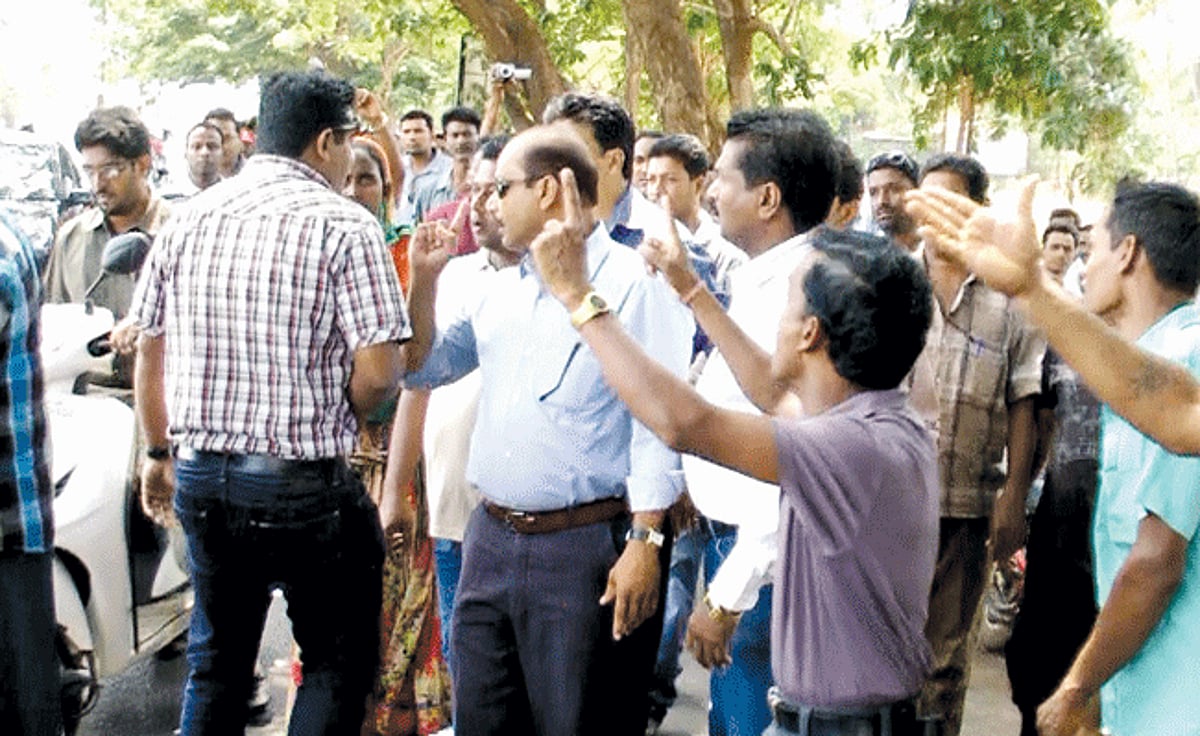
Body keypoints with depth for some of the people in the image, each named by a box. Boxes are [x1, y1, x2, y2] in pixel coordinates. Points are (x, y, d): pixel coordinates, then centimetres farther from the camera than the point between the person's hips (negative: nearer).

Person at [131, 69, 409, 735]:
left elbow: (148, 351, 11)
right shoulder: (343, 225, -11)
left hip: (200, 478, 6)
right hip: (304, 483, -5)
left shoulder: (188, 219, 4)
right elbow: (379, 372, -17)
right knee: (337, 663, 10)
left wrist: (158, 451, 24)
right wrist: (335, 422, 4)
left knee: (216, 661, 21)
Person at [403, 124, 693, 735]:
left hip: (585, 546, -7)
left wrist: (646, 542, -18)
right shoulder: (500, 288, 14)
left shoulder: (632, 283, -9)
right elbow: (423, 368, 22)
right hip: (491, 539, 7)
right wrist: (423, 277, 9)